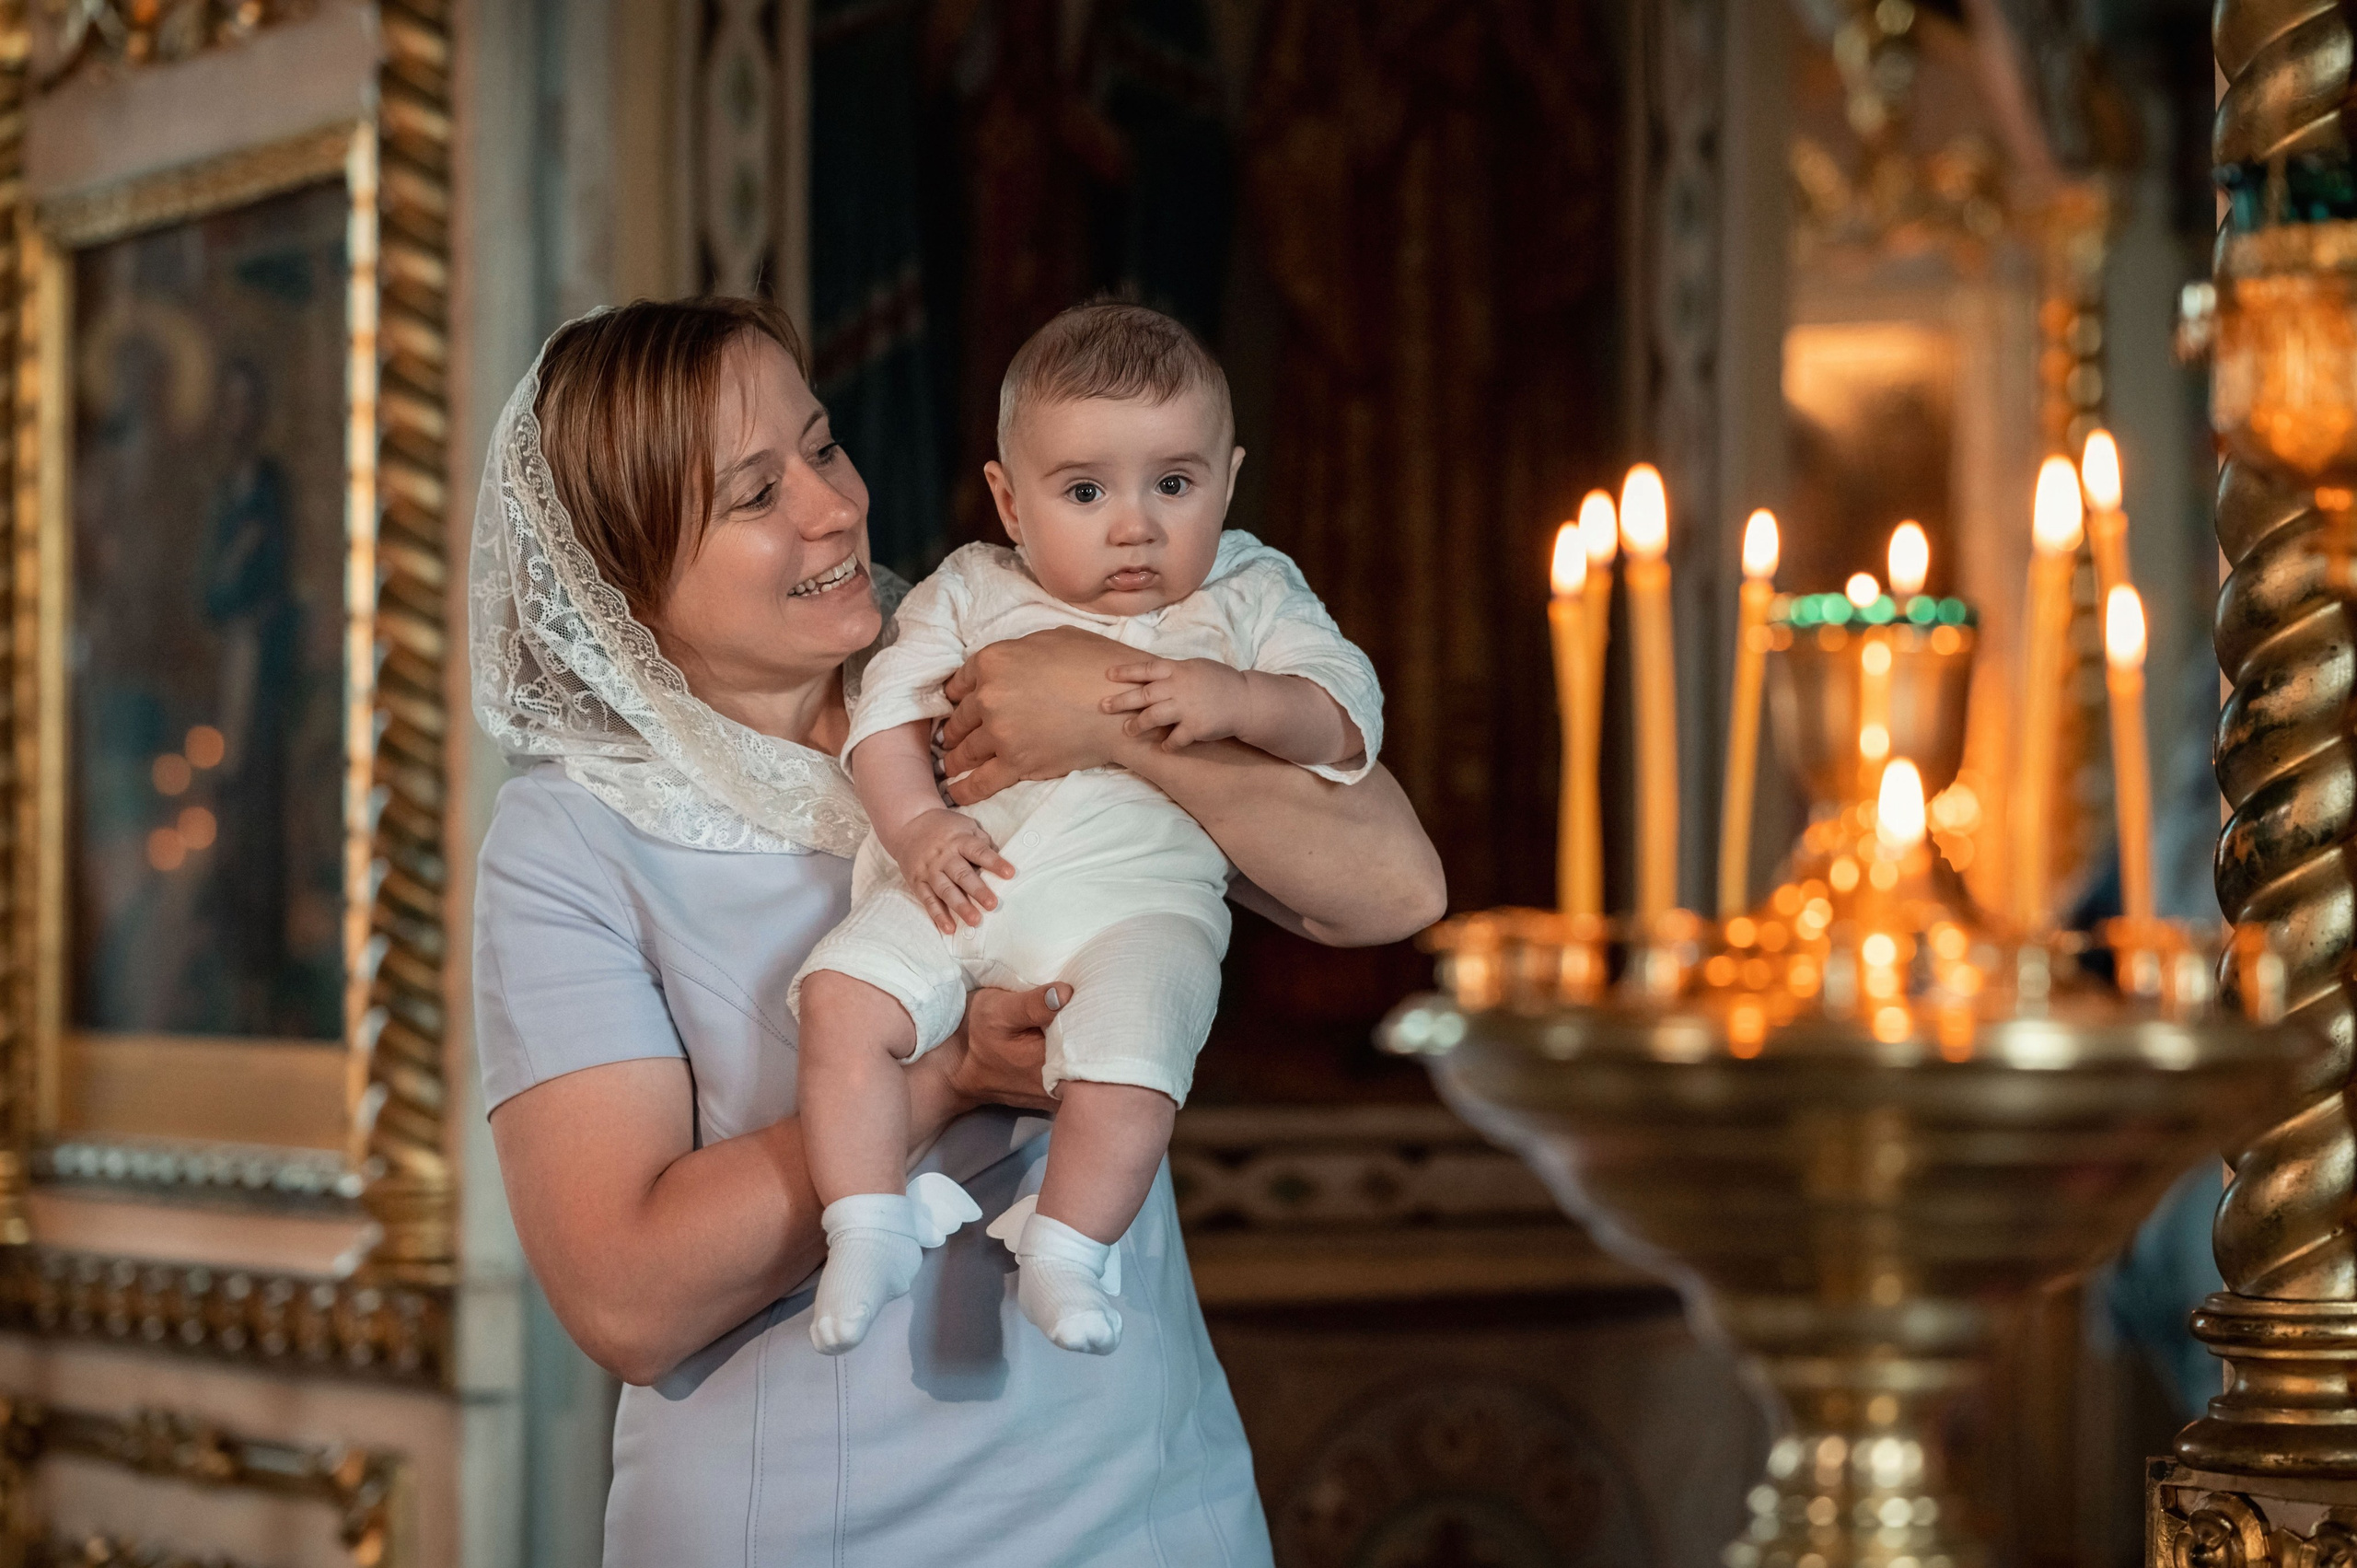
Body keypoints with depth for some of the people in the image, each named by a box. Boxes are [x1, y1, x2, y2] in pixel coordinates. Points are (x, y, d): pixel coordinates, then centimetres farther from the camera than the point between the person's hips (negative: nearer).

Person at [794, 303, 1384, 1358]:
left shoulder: (1249, 599, 13)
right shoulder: (970, 593, 17)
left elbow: (1347, 718, 4)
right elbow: (889, 710, 9)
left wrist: (1237, 699, -15)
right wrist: (916, 825, -9)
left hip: (1135, 893, -2)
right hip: (959, 881, 3)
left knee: (1130, 1045, -31)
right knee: (843, 993, -20)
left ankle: (1067, 1249, -15)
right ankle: (869, 1224, -11)